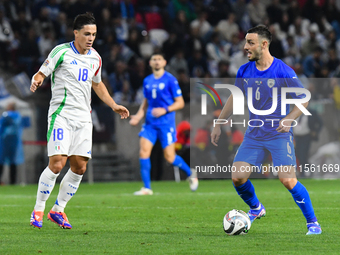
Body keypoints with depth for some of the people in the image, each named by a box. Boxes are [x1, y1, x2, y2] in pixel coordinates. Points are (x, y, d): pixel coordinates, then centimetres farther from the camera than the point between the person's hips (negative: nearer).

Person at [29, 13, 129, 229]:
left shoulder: (95, 57, 12)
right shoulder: (62, 51, -6)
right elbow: (41, 73, -5)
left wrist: (113, 105, 20)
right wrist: (36, 80, -28)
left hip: (83, 118, 6)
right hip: (61, 113, -6)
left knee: (80, 167, 0)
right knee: (57, 163, -15)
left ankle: (58, 211, 15)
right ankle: (38, 210, -1)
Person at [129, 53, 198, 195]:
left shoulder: (170, 80, -5)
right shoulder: (147, 81, 11)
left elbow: (180, 103, -4)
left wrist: (164, 110, -18)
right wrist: (138, 116, 7)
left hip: (166, 123, -5)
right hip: (150, 123, 5)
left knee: (169, 157, -4)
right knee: (143, 152, -11)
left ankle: (191, 174, 23)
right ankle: (147, 188, -6)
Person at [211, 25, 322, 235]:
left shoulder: (283, 71, -13)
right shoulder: (244, 71, 3)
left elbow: (304, 100, -6)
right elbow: (235, 98, 17)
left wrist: (289, 119, -21)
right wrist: (219, 124, 15)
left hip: (279, 134, -5)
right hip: (254, 135, 5)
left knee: (288, 180, -17)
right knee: (238, 177, -6)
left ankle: (313, 223, -2)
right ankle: (256, 209, 24)